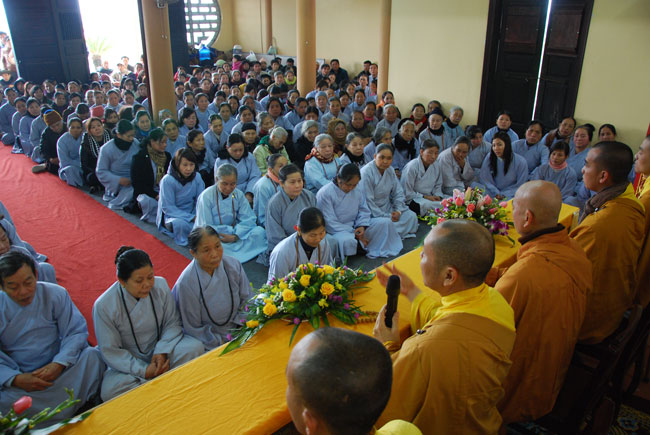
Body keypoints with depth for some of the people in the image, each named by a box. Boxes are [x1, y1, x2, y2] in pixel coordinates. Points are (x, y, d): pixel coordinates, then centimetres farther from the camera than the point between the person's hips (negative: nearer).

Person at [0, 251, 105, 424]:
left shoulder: (56, 294, -5)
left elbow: (77, 331, -5)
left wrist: (59, 364, -21)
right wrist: (16, 379, -25)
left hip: (59, 369, 1)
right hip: (17, 379, 0)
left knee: (92, 355, -26)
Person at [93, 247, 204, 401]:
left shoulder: (160, 285, -13)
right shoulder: (103, 306, -19)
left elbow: (173, 323, -4)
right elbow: (110, 351, -13)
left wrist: (162, 351, -21)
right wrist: (143, 371, -22)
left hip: (160, 349, 1)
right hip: (127, 360, -1)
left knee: (194, 347, -27)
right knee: (110, 391, -32)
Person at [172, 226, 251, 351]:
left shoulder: (233, 265, -9)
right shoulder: (186, 283, -21)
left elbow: (246, 300, 4)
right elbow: (193, 328, -11)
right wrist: (222, 344, -12)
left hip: (235, 330, 4)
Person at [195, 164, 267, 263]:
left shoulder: (238, 194, -2)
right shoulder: (206, 196, -13)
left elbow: (248, 220, -5)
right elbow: (205, 228, -14)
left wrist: (235, 236, -22)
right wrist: (231, 230, -14)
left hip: (233, 233, 4)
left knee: (259, 231, -19)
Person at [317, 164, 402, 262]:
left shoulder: (357, 191, 3)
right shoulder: (324, 194, -17)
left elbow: (364, 211, 12)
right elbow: (330, 223, -19)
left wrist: (362, 226, -12)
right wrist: (355, 235, -21)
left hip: (355, 227, 7)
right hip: (336, 231, -6)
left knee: (385, 222, -6)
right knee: (347, 240, -41)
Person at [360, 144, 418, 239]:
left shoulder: (390, 170, 4)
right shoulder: (366, 173, -19)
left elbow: (398, 193, 10)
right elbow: (368, 201, -22)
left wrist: (398, 211, -7)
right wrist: (386, 217, -20)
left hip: (387, 208, 8)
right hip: (372, 213, -7)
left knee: (411, 216, -8)